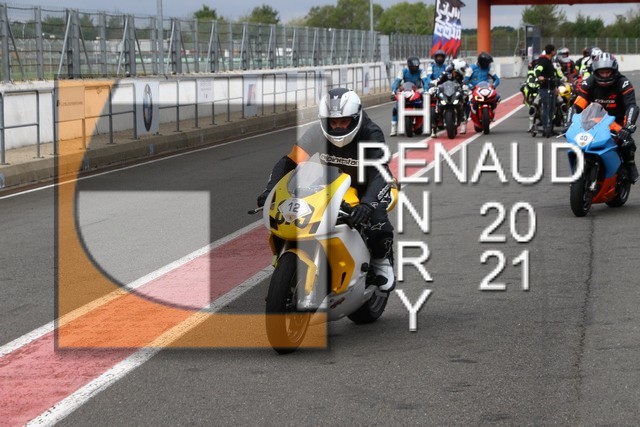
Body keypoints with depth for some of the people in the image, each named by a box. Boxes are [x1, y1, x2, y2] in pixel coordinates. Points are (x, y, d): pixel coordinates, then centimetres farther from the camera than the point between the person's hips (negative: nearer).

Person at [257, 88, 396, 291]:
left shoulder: (371, 135, -25)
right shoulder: (317, 132, -14)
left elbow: (379, 174, -37)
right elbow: (289, 161, -15)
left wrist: (367, 204, -56)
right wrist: (270, 190, -31)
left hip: (367, 188, -4)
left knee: (375, 216, -35)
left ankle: (383, 262, -7)